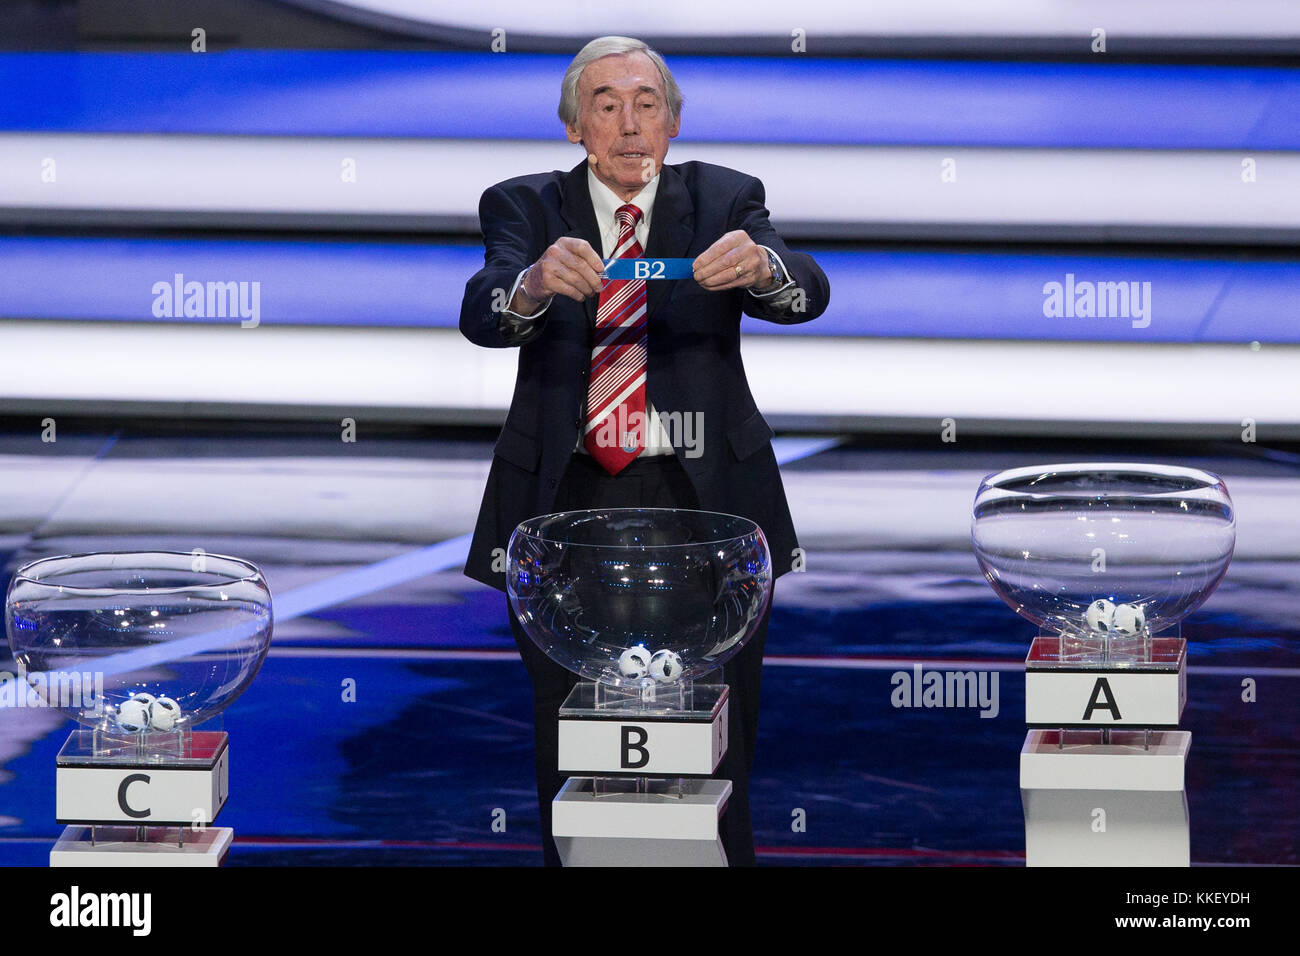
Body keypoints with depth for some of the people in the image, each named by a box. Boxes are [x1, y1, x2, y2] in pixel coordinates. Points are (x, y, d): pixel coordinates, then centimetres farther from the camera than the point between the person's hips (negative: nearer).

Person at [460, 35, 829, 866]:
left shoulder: (725, 200, 7)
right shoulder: (528, 207, 6)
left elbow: (808, 294, -10)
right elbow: (481, 315, -13)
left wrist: (760, 266, -35)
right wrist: (534, 284, -37)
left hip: (702, 502, 0)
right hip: (569, 505, 0)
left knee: (717, 736, 0)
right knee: (570, 743, 4)